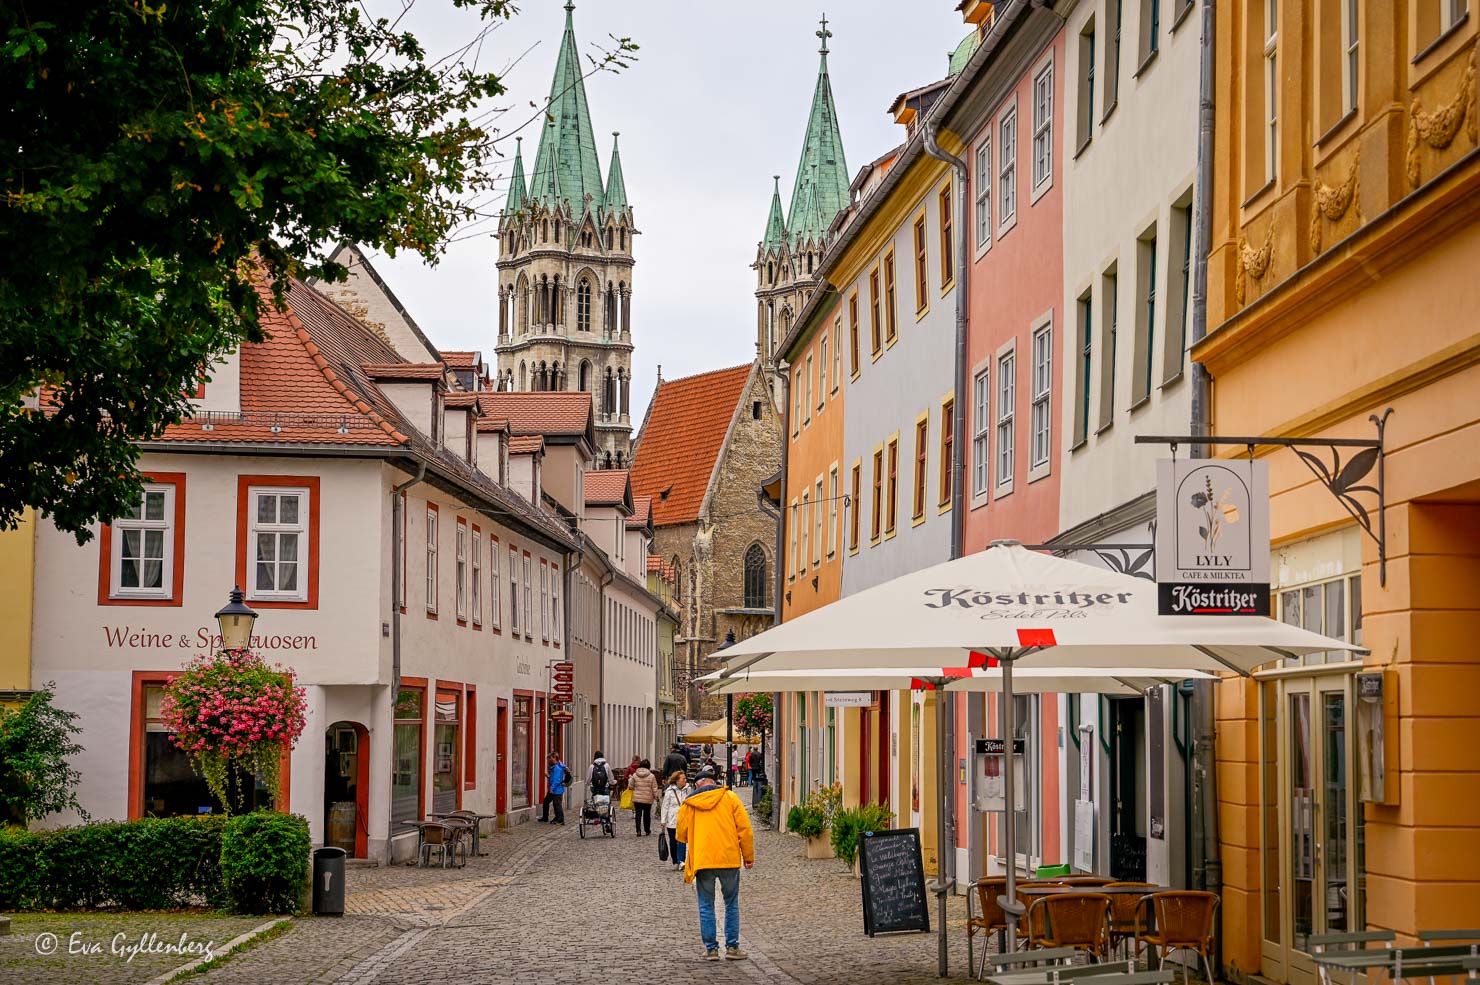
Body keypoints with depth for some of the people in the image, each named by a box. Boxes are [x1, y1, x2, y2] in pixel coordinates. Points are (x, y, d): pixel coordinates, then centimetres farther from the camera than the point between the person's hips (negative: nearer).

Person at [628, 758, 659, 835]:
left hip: (637, 798, 0)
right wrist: (656, 796, 7)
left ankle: (638, 830, -11)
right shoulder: (652, 776, -7)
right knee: (647, 814, 13)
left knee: (638, 814, 2)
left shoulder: (635, 775, -3)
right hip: (648, 799, 0)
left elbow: (630, 786, 4)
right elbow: (654, 788, -5)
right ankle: (647, 830, 23)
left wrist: (629, 779, 23)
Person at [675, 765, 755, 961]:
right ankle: (732, 947, 8)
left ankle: (711, 948, 6)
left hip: (702, 860, 0)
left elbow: (681, 834, 10)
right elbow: (744, 828, 0)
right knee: (731, 904, 11)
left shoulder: (689, 804, 5)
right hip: (729, 857, 0)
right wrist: (749, 855, 8)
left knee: (706, 906, 9)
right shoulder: (729, 797, 2)